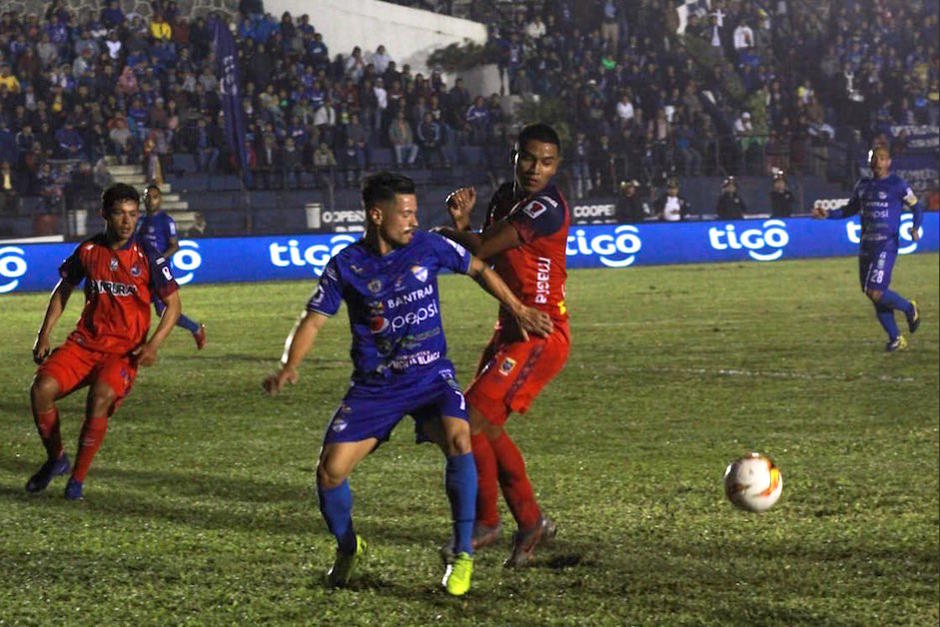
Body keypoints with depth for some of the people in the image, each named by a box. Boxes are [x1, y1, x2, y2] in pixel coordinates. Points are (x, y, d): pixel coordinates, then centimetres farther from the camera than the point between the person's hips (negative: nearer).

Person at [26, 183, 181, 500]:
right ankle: (56, 458, 6)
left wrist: (153, 345, -14)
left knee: (100, 397, -31)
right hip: (85, 342, 3)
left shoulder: (148, 257, -6)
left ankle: (78, 476, -14)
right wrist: (44, 334, 8)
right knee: (42, 388, -19)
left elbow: (173, 304, 0)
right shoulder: (88, 250, 3)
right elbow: (64, 289, 18)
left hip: (125, 349, -3)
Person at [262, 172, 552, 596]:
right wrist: (289, 367, -21)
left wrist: (518, 310, 11)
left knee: (458, 437, -30)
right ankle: (347, 548, 22)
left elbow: (478, 269, 13)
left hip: (431, 377, 0)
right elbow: (314, 320, -5)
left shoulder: (428, 247, -3)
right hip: (374, 386, 1)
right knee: (330, 470, -11)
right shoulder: (346, 265, -6)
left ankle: (463, 555, -16)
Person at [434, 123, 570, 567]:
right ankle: (530, 521, 23)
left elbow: (481, 249, -20)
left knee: (471, 420, -14)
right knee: (487, 428, 13)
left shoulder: (547, 208, -18)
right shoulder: (506, 197, 12)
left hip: (540, 335, -10)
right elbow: (480, 259, 12)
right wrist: (463, 221, -7)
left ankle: (486, 522, -1)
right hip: (510, 330, 10)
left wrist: (450, 233, 1)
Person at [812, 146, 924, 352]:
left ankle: (909, 308, 10)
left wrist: (915, 228, -17)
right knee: (873, 295, 6)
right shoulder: (863, 185, 12)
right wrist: (828, 214, 11)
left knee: (876, 292, -17)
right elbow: (851, 209, 25)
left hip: (886, 245, -6)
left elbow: (917, 208, 1)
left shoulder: (897, 185, -4)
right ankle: (896, 339, 18)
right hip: (866, 245, 6)